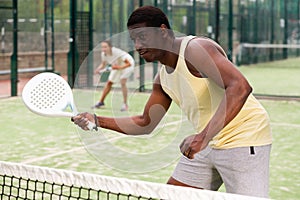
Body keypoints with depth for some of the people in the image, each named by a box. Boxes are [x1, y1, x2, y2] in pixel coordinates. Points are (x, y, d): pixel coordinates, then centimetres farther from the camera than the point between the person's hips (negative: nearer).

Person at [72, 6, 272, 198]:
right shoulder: (163, 78, 9)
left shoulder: (195, 49, -19)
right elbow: (145, 123, 19)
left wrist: (204, 136, -40)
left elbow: (240, 87, -32)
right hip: (207, 144, 9)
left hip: (243, 139, -9)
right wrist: (98, 121, 8)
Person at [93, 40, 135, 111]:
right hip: (117, 66, 6)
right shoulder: (103, 54, -21)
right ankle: (101, 102, 22)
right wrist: (98, 69, -23)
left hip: (127, 64, -6)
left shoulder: (117, 52, -39)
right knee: (109, 83, 7)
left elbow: (129, 64, -35)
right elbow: (103, 64, -2)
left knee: (122, 82, -23)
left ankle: (125, 104, -14)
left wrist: (119, 67, -49)